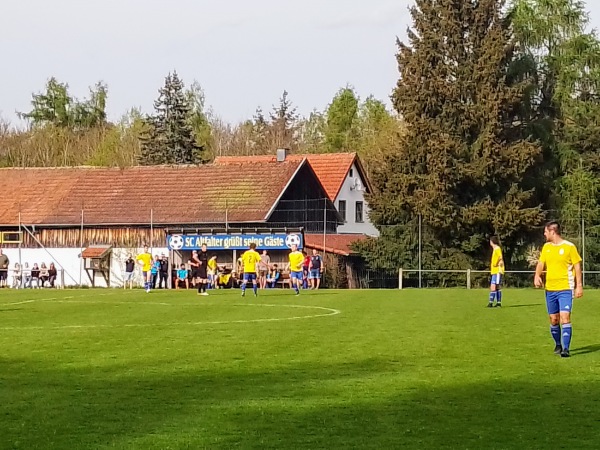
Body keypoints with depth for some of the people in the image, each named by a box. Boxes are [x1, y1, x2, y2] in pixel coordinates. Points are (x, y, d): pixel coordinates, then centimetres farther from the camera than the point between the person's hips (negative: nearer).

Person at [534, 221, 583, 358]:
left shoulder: (569, 247, -4)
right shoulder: (546, 247, 11)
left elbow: (577, 266, -1)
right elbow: (541, 263, 9)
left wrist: (579, 285, -5)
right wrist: (537, 275, -12)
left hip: (565, 289, -5)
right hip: (550, 289, 5)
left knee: (565, 317, -16)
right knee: (553, 319, 9)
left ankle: (566, 348, -17)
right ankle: (558, 345, 27)